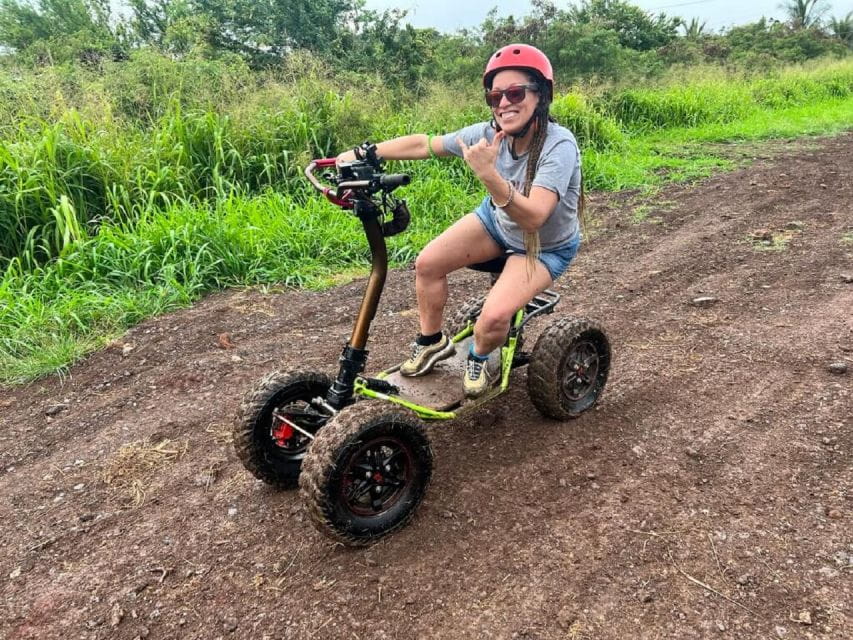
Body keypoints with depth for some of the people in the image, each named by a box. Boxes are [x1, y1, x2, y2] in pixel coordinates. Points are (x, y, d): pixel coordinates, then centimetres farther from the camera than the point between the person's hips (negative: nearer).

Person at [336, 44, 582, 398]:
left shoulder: (559, 145, -34)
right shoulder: (489, 134, -19)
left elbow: (532, 217, -44)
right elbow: (422, 144, -12)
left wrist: (488, 175, -55)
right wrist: (359, 154, -17)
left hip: (546, 246, -5)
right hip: (496, 220, 5)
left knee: (494, 315, -26)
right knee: (427, 263, -10)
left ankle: (481, 358, 11)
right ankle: (432, 341, 15)